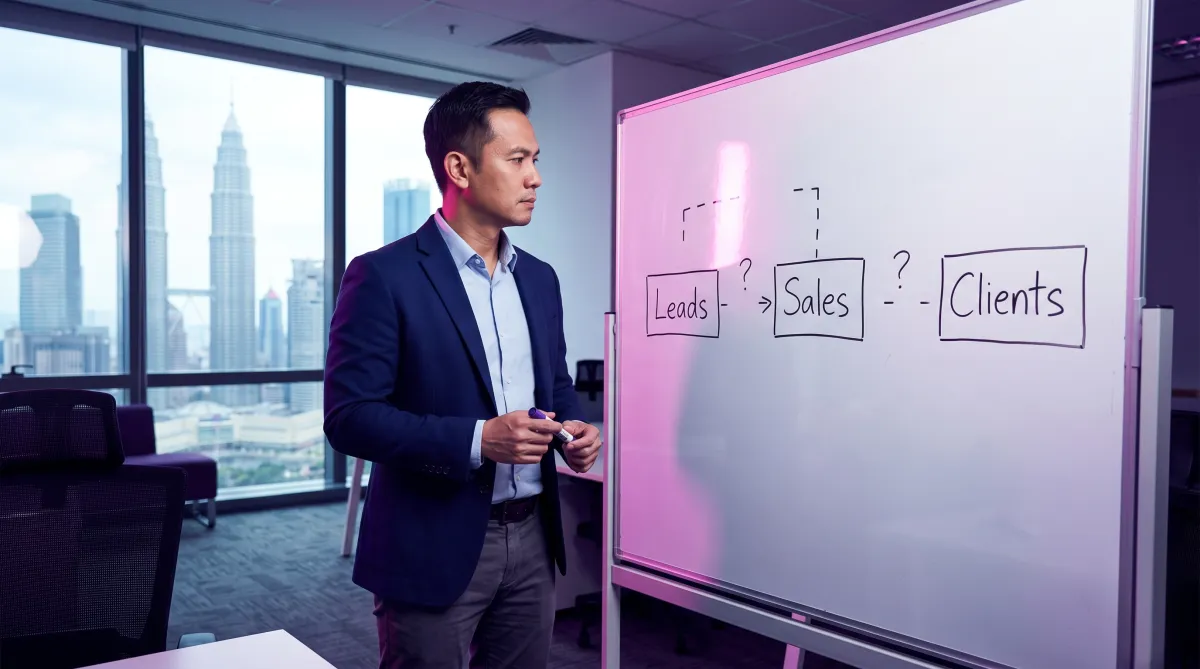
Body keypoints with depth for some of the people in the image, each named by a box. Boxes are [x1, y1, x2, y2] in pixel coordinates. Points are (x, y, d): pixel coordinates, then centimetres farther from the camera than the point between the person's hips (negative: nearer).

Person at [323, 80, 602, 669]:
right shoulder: (384, 275, -11)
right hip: (433, 547, -6)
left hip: (532, 538, 6)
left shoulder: (539, 278, 8)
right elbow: (349, 416, -15)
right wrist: (475, 440, -24)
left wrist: (573, 430, -4)